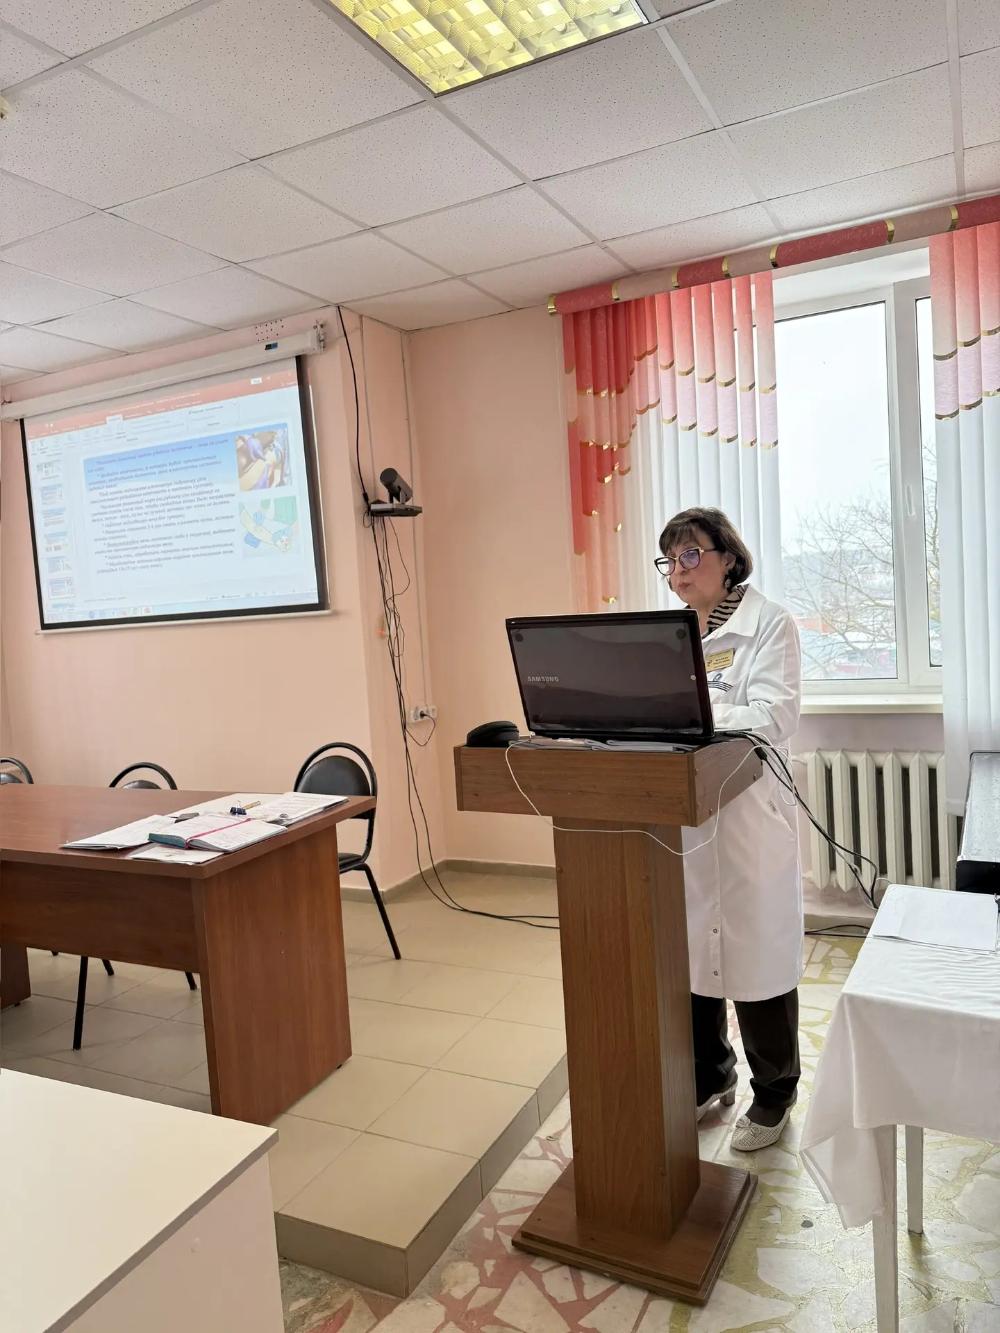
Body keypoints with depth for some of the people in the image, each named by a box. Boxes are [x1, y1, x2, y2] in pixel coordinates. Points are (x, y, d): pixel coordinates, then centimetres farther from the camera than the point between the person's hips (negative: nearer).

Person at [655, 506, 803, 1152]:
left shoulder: (769, 623, -5)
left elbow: (774, 716, -17)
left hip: (746, 815, -5)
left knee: (755, 952, 6)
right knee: (687, 951, 13)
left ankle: (774, 1093, 28)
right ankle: (709, 1079, 34)